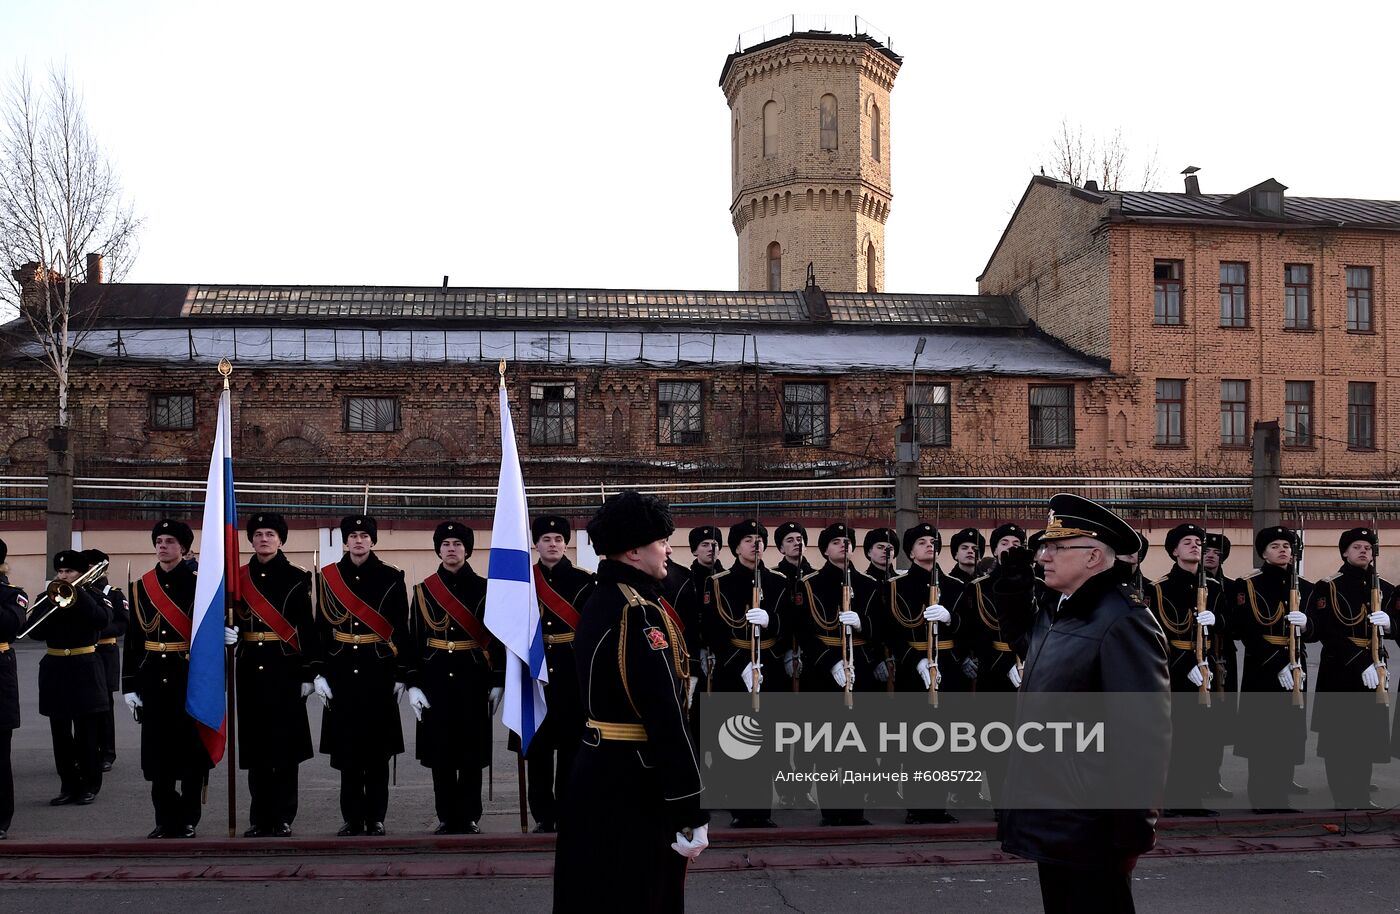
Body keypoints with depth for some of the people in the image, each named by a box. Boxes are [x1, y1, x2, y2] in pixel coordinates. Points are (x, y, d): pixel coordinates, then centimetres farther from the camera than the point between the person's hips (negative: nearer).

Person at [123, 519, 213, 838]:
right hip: (154, 678, 3)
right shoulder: (141, 587, 8)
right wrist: (130, 685, 5)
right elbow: (133, 639, 8)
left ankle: (187, 820, 13)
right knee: (157, 751, 6)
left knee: (191, 750, 3)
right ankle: (165, 820, 17)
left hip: (189, 677, -3)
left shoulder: (197, 582, -3)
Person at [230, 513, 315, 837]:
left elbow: (307, 628, -4)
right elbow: (234, 617, 14)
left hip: (285, 668, -3)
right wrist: (228, 631, -10)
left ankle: (283, 819, 7)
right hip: (250, 668, 4)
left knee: (284, 743, -1)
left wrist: (307, 674, -7)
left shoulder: (296, 578, -2)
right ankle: (260, 818, 15)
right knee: (255, 743, 6)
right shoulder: (239, 577, 9)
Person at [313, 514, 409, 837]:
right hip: (341, 672, 2)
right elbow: (321, 628, 5)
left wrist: (401, 676, -3)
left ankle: (375, 819, 12)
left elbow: (401, 630, 0)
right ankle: (352, 819, 15)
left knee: (377, 748, 3)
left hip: (378, 671, -2)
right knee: (346, 746, 5)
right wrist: (318, 673, -1)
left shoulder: (391, 578, -1)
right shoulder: (329, 577, 5)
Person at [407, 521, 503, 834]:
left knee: (472, 751, 2)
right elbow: (413, 641, 4)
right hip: (436, 680, 1)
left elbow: (496, 638, 2)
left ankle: (469, 817, 12)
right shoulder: (423, 591, 5)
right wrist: (413, 685, -3)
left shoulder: (484, 589, 2)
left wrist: (498, 682, -2)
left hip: (473, 680, -1)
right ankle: (446, 817, 15)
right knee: (439, 752, 4)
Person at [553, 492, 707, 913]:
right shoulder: (640, 613, -21)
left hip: (597, 772, 10)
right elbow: (666, 719, -25)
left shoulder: (598, 600, 9)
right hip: (636, 784, -10)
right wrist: (691, 812, -23)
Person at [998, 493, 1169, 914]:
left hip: (1088, 828, -9)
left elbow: (1145, 733, -22)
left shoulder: (1123, 622, -19)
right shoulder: (1057, 612, 9)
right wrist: (1018, 582, 12)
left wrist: (1134, 830, -20)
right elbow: (1024, 626, 32)